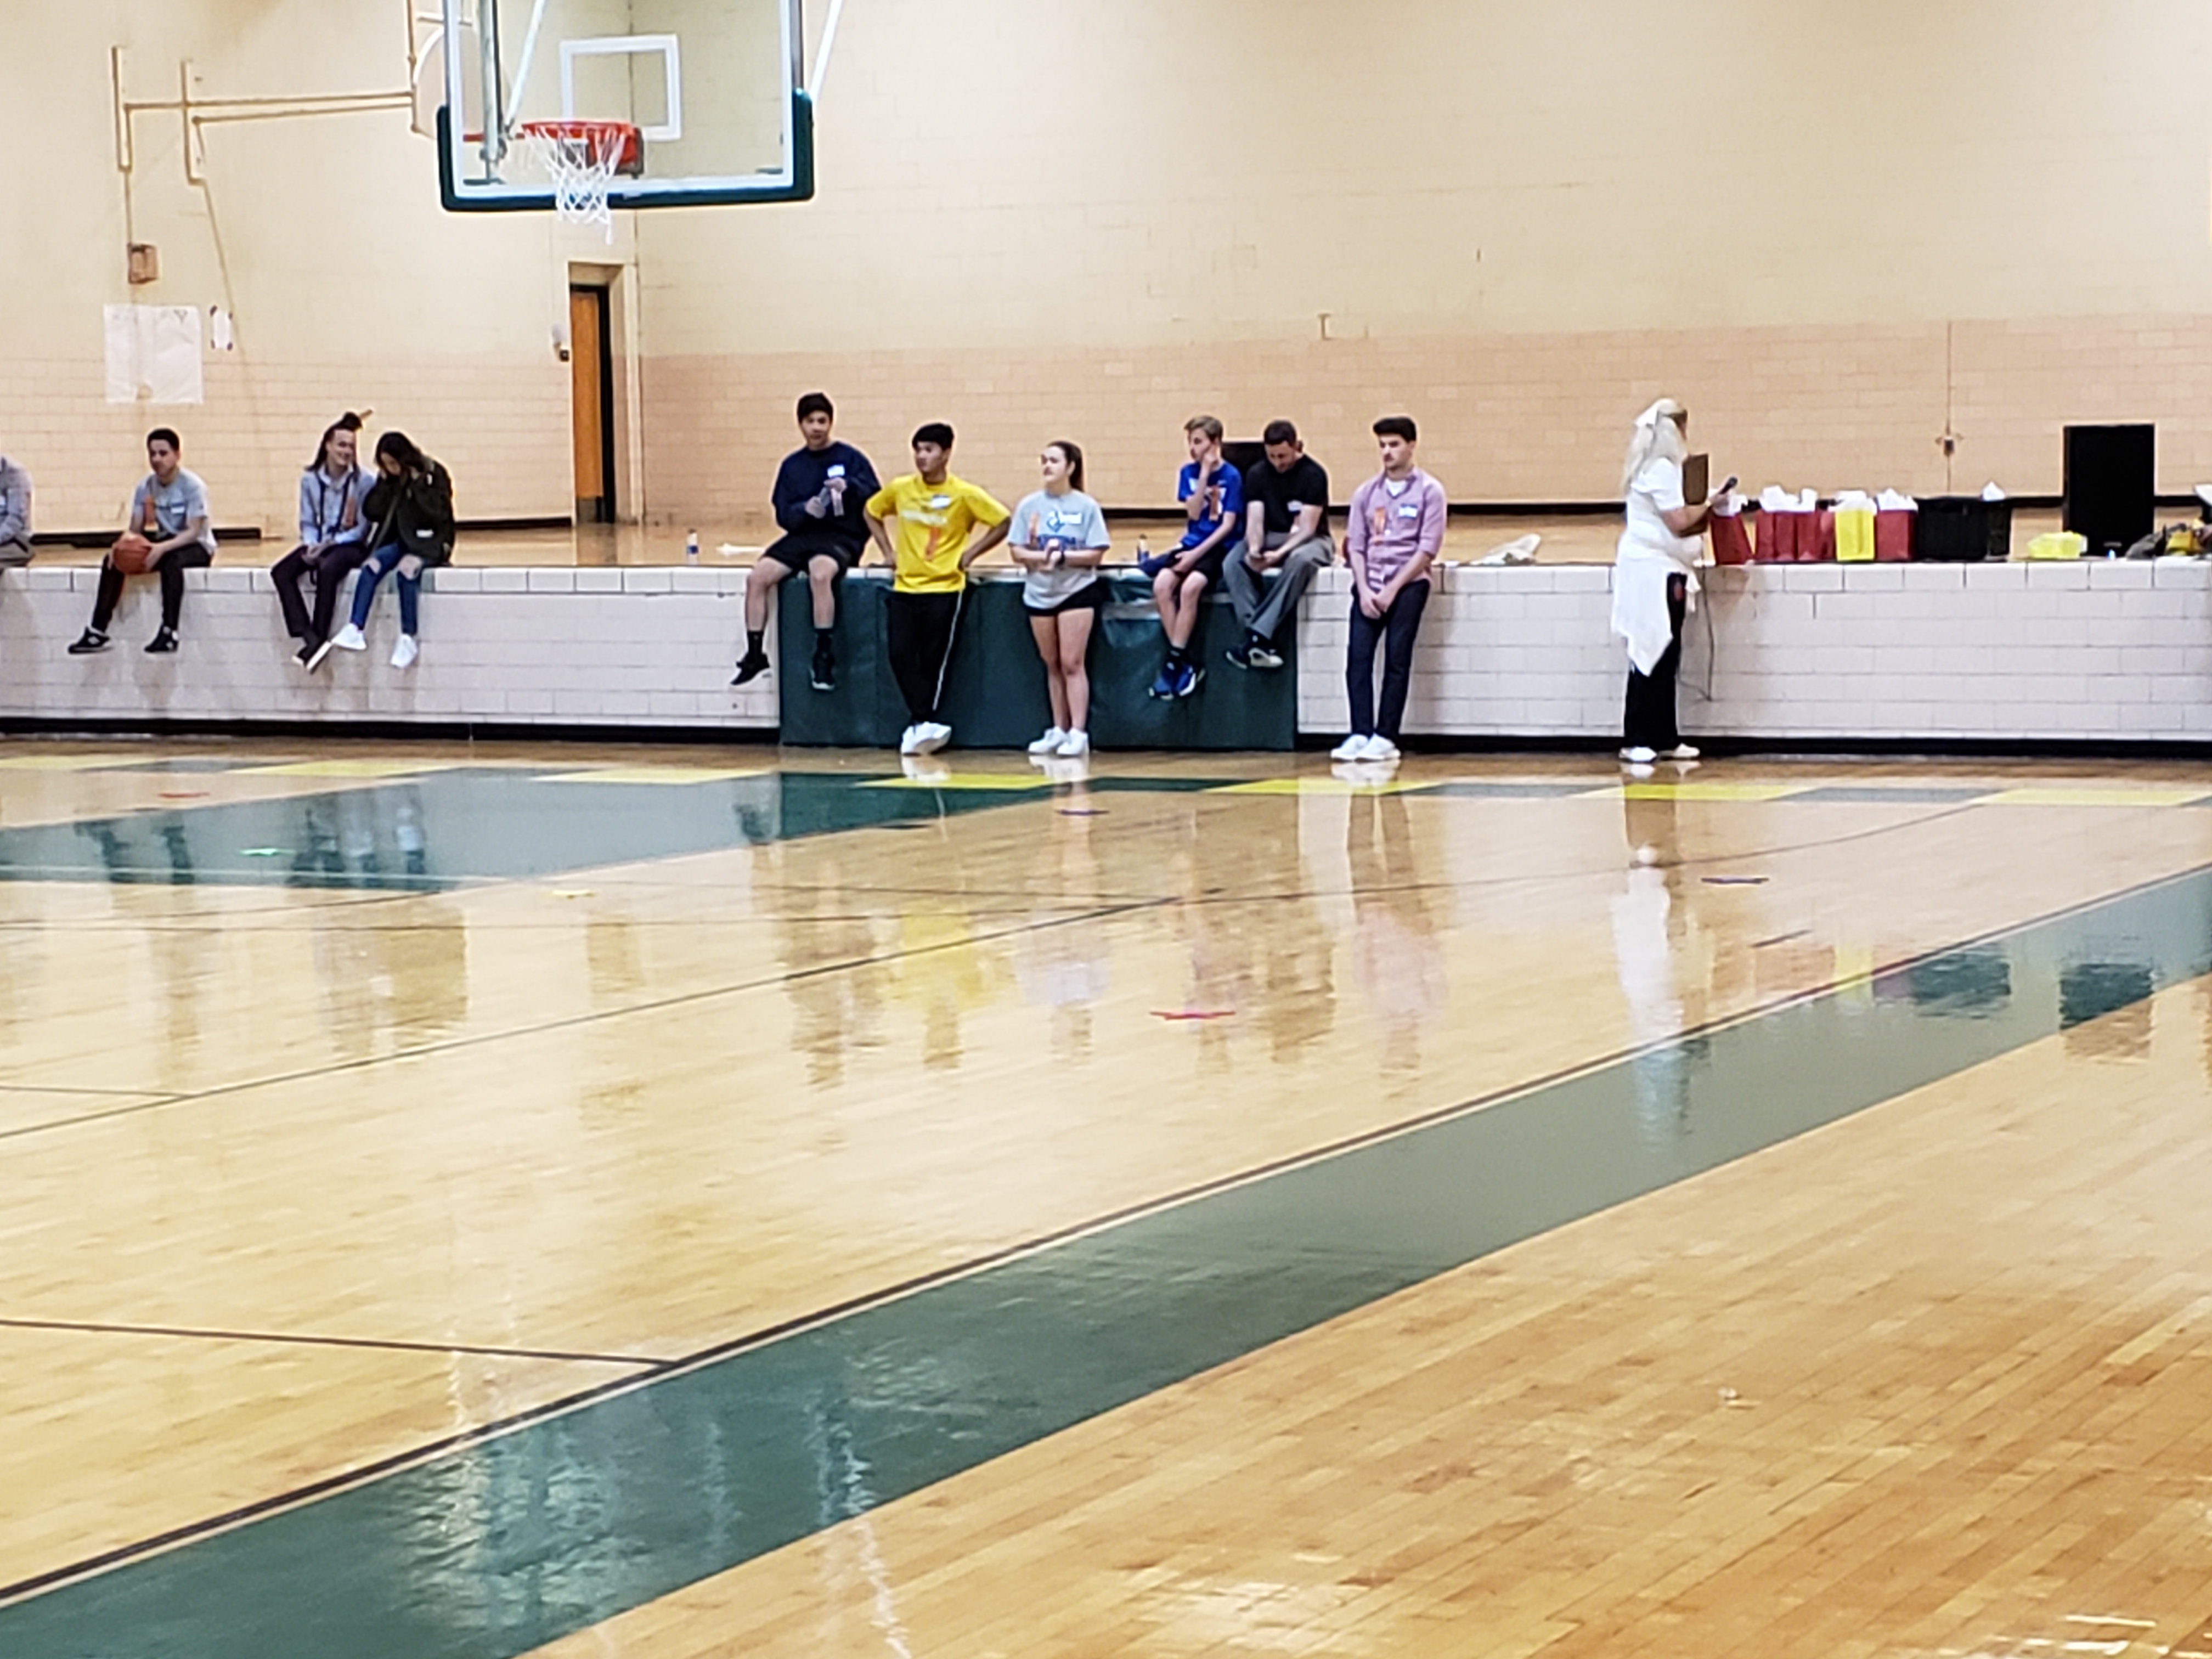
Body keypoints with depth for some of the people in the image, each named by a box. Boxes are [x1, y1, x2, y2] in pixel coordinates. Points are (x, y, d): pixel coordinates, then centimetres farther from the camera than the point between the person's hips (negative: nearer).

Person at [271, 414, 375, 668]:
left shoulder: (362, 480, -8)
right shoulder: (310, 480, 4)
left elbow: (363, 528, -7)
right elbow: (307, 522, 10)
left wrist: (328, 545, -16)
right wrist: (312, 545, -12)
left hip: (349, 545, -5)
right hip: (318, 544, 5)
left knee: (327, 569, -37)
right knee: (281, 572, -21)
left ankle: (320, 637, -29)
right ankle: (310, 638, -31)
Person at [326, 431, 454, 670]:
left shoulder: (434, 475, -5)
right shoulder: (390, 478, 9)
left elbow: (440, 513, -16)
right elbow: (372, 511, 2)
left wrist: (417, 484, -18)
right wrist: (383, 482, -7)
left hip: (429, 543, -5)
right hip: (399, 541, 5)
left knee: (407, 568, -36)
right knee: (371, 565, -26)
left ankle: (408, 639, -34)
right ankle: (355, 631, -35)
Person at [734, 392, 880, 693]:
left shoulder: (850, 458, 4)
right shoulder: (792, 465, 15)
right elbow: (783, 514, 9)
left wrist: (849, 487, -24)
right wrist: (805, 509, -13)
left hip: (841, 536, -5)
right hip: (802, 534, 5)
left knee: (820, 574, -37)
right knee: (758, 576, -18)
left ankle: (824, 656, -30)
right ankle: (755, 654, -10)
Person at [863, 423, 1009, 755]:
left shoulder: (964, 495, -7)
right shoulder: (900, 489, 3)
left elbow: (1003, 524, -4)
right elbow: (872, 512, 20)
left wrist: (970, 554, -6)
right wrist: (888, 550, 9)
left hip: (944, 589, -4)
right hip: (905, 587, 4)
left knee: (934, 661, -2)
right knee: (901, 656, -6)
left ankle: (925, 726, 6)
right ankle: (928, 726, -1)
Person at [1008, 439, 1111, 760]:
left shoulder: (1086, 506, -5)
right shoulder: (1029, 505, 2)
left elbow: (1096, 554, -7)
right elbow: (1018, 553, 0)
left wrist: (1064, 557, -20)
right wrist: (1042, 557, -18)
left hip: (1077, 591, -3)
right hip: (1039, 593, 3)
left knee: (1071, 663, -7)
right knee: (1052, 664, 9)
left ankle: (1078, 733, -7)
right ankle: (1058, 731, 16)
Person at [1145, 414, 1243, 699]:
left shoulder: (1230, 476, -6)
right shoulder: (1188, 472, 8)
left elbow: (1228, 524, -10)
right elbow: (1193, 513, -3)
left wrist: (1197, 553, -17)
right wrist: (1205, 473, -8)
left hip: (1219, 547, -5)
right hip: (1191, 544, 5)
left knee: (1190, 587, -32)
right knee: (1162, 584, -23)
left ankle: (1174, 661, -24)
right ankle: (1184, 663, -18)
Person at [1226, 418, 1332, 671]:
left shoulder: (1313, 475, -12)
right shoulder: (1257, 474, 0)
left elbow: (1307, 528, -18)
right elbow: (1255, 521, -7)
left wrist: (1280, 554, -34)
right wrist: (1254, 550, -29)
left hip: (1309, 541, -4)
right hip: (1270, 539, 4)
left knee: (1301, 560, -40)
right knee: (1233, 564, -27)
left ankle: (1257, 635, -44)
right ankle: (1262, 640, -38)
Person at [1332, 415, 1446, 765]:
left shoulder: (1428, 491, 0)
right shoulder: (1366, 493, 13)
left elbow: (1428, 549, -6)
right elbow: (1355, 546, 11)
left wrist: (1392, 589, -12)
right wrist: (1364, 589, -5)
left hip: (1408, 582, -4)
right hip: (1370, 583, 4)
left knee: (1397, 657, -10)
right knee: (1358, 655, -10)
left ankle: (1386, 737, -10)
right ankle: (1360, 734, -12)